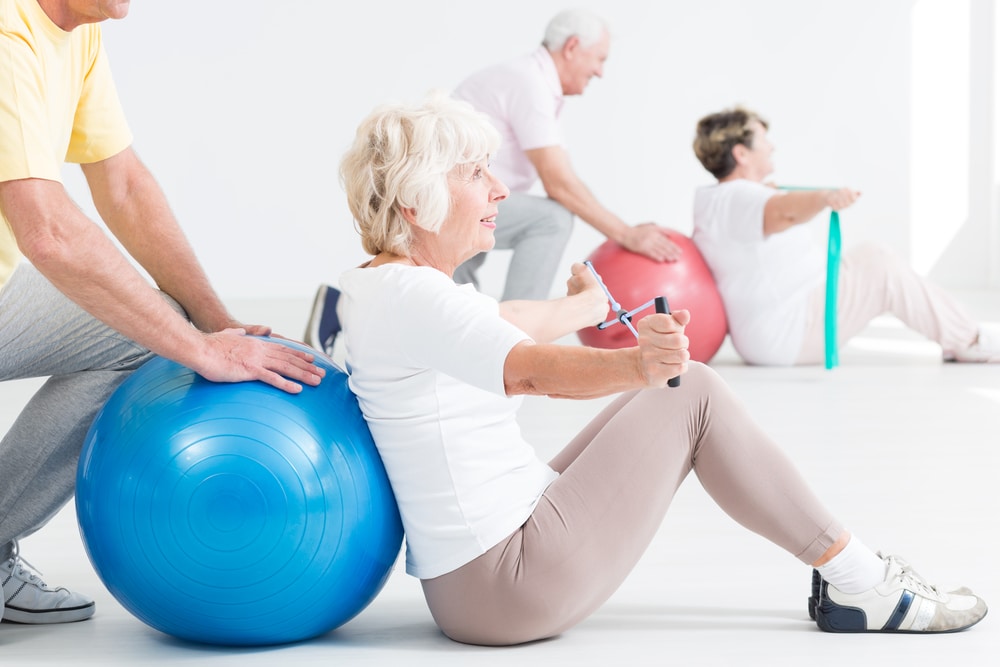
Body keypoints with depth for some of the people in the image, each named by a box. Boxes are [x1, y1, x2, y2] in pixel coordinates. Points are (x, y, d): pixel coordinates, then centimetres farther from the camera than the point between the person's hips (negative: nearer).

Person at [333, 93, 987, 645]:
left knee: (676, 388, 13)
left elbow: (507, 323, 31)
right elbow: (533, 368, -38)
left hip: (475, 576, 11)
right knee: (694, 394, -4)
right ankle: (862, 586, 6)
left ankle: (844, 569, 18)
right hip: (512, 585, -11)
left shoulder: (390, 285, 11)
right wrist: (637, 364, -55)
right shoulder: (407, 294, -20)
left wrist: (588, 304, 48)